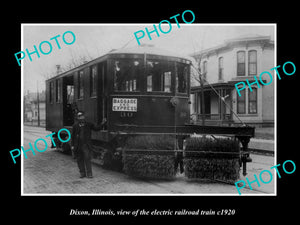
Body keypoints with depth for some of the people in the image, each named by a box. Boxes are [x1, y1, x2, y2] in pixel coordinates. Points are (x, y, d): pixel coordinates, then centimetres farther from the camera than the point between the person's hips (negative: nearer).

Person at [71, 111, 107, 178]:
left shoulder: (88, 124, 3)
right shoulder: (75, 125, 3)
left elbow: (96, 128, 6)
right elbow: (73, 136, 6)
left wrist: (102, 123, -8)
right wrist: (72, 145, 4)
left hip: (86, 145, -1)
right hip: (78, 146, 1)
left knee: (87, 159, -6)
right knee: (80, 160, 7)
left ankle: (89, 174, 2)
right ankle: (82, 173, 20)